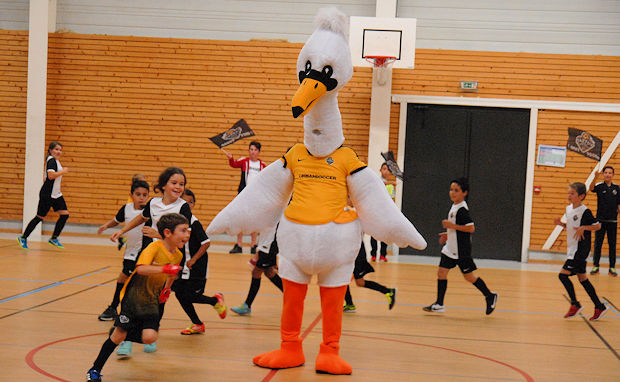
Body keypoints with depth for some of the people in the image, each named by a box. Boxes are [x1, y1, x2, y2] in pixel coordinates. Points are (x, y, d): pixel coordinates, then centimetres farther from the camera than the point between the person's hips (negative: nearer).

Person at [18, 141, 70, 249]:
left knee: (65, 214, 0)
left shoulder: (55, 161, 15)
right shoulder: (51, 160, -14)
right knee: (40, 217, -2)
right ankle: (23, 238, 10)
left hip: (56, 194, 9)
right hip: (47, 195, -9)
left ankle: (54, 238, 8)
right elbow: (50, 175, -28)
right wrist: (63, 171, -19)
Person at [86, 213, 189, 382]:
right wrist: (165, 268, -41)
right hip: (133, 296, -5)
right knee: (118, 335, -4)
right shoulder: (155, 247, -18)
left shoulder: (178, 255, 1)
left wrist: (167, 288, 7)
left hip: (152, 301, 5)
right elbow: (141, 269, -34)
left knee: (149, 338, -13)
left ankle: (118, 332, 18)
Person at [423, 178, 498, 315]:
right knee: (441, 272, 3)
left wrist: (453, 226, -24)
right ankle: (439, 304, 7)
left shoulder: (462, 209, -18)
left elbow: (471, 228, -25)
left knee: (468, 275, 2)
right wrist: (448, 234, 19)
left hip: (461, 249, -9)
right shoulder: (454, 207, 11)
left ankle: (490, 296, 21)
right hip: (451, 248, 9)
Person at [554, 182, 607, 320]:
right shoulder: (568, 208, 10)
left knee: (563, 275, -12)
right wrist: (561, 224, 4)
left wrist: (583, 227, -24)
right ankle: (599, 307, 18)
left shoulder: (585, 211, -15)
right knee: (582, 278, 11)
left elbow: (598, 226, -10)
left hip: (580, 250, -9)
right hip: (572, 249, 9)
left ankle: (575, 304, 1)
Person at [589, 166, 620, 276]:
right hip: (600, 220, -2)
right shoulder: (599, 186, -2)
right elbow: (591, 188, -25)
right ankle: (596, 266, 10)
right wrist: (596, 177, -43)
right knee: (598, 243, 2)